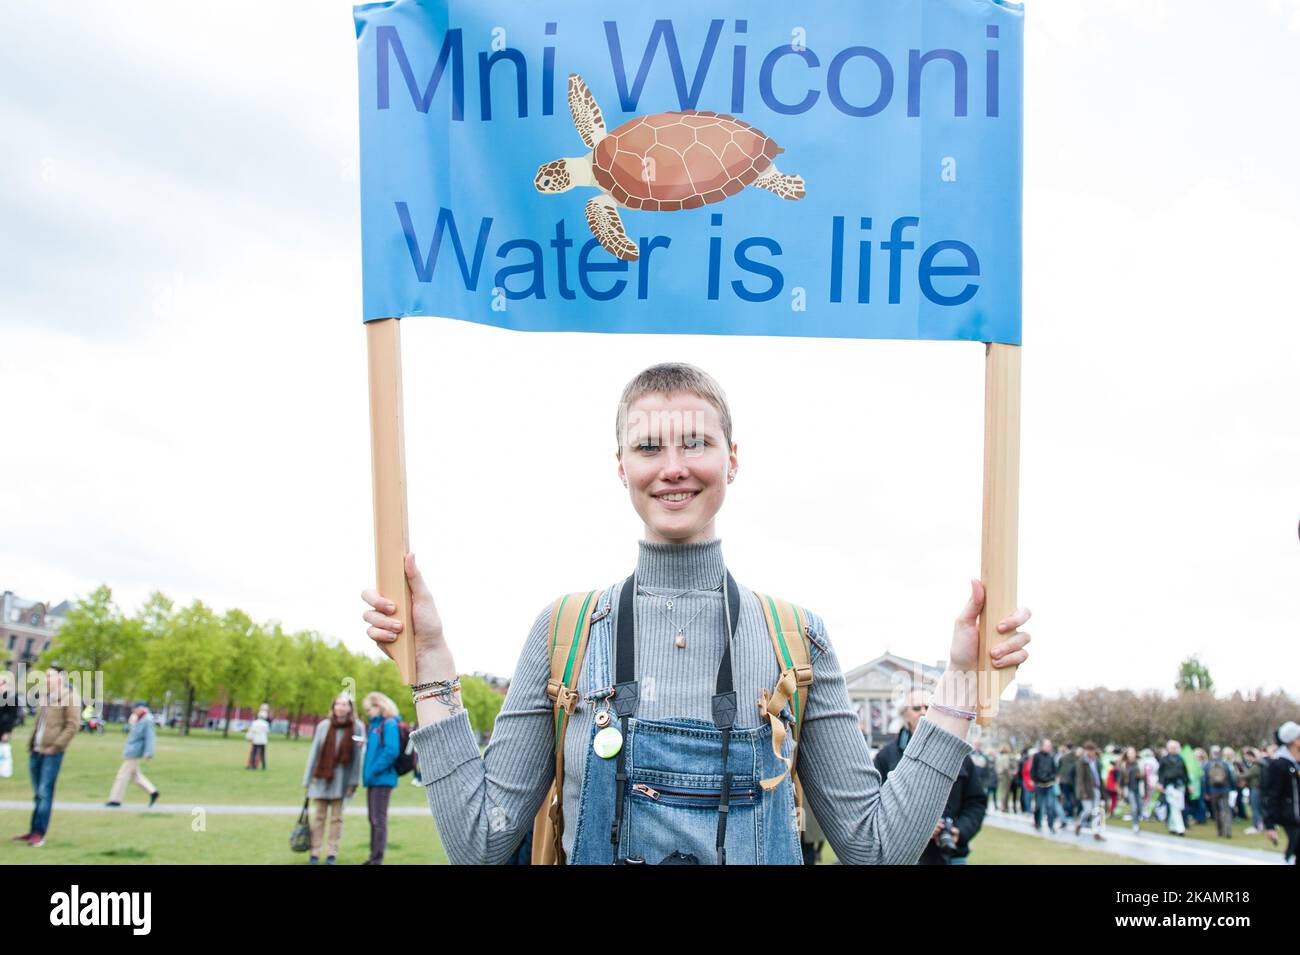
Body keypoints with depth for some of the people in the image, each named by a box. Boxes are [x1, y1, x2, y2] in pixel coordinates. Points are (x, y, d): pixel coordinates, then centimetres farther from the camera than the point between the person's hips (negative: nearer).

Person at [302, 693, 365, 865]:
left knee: (336, 817, 5)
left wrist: (353, 783, -7)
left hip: (342, 778, -1)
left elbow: (358, 755, -4)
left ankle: (331, 853, 12)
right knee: (319, 815, 7)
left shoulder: (357, 727, -5)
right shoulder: (324, 726, -2)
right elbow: (315, 752, 2)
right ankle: (315, 853, 13)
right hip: (322, 776, 1)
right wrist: (308, 779, 2)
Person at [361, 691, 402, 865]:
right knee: (373, 819, 15)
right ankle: (373, 856, 23)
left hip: (382, 779, -9)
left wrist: (374, 770, -18)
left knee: (379, 820, -5)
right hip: (372, 779, 9)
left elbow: (392, 751, -22)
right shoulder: (374, 724, 14)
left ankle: (377, 859, -1)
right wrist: (367, 772, 6)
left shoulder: (389, 724, -12)